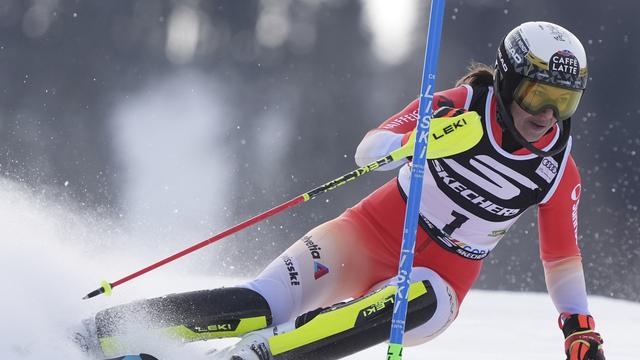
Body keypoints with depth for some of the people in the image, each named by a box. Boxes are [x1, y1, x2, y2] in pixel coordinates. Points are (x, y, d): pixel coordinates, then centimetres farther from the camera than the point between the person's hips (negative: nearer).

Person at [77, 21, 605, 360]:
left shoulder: (559, 172, -3)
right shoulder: (459, 107, -11)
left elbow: (563, 256, 10)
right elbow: (370, 151, -20)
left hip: (440, 278, 2)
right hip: (372, 235, -2)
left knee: (416, 304, -37)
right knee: (261, 307, -24)